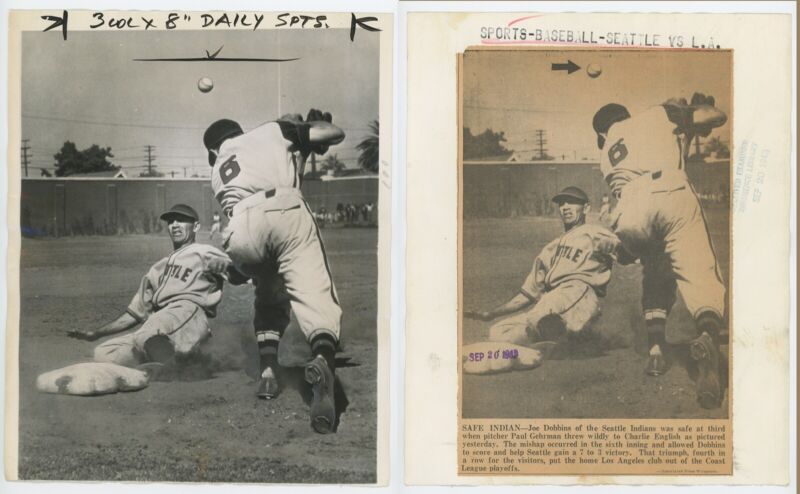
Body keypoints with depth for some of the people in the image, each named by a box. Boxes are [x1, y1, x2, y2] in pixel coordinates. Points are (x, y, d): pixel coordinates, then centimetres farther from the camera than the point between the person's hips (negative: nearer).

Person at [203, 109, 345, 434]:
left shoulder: (218, 171, 38)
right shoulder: (273, 130, 31)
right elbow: (334, 134, 24)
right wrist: (316, 124, 45)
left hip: (241, 230, 3)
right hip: (285, 210, -3)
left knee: (269, 295, 27)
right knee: (313, 294, -11)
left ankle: (268, 370, 12)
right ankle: (323, 358, -41)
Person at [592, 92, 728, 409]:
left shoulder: (607, 153, 37)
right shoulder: (659, 114, 30)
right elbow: (716, 117, 23)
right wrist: (702, 107, 48)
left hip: (629, 215, 3)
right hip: (672, 196, -3)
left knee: (656, 273, 28)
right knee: (699, 276, -10)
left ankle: (656, 346, 12)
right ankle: (709, 333, -42)